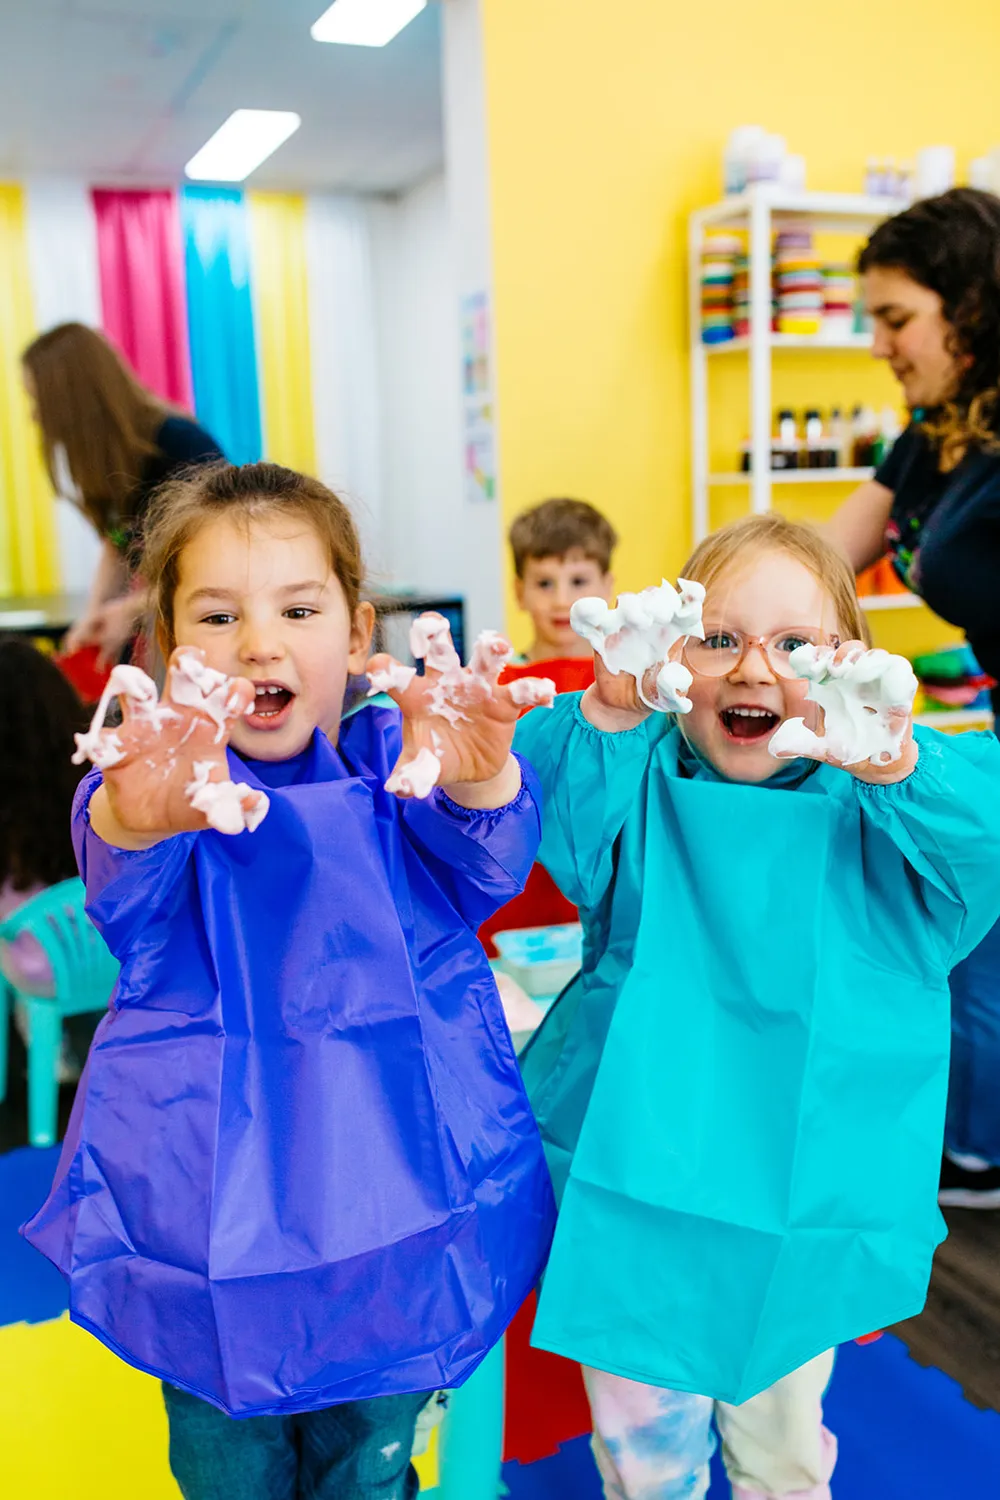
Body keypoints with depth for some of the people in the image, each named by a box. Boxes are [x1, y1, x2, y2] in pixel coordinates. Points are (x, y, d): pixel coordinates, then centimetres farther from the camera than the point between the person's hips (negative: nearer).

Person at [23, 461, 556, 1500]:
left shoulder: (395, 755, -8)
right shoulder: (157, 771, -10)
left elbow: (486, 866, -25)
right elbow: (121, 891, -31)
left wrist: (477, 782, -50)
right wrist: (141, 820, -56)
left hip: (390, 1171, 1)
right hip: (211, 1182, 0)